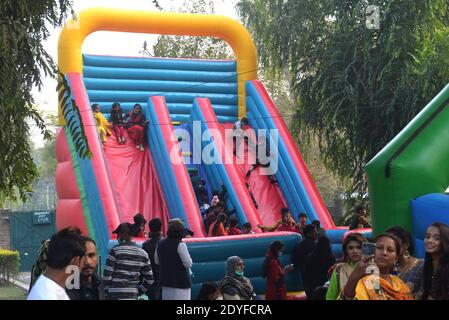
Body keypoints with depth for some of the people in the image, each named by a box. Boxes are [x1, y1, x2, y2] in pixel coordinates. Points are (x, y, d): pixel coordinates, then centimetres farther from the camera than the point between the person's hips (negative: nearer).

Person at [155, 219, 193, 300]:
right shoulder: (180, 245, -16)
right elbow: (188, 263, -15)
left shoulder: (160, 244, 6)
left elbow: (156, 261, 17)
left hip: (165, 281, 7)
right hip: (180, 281, -7)